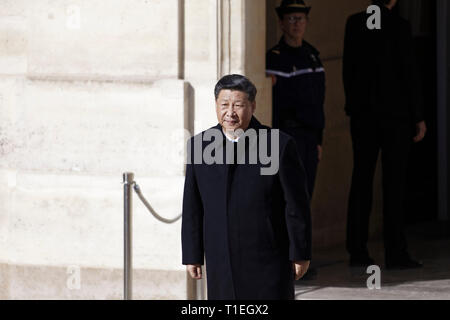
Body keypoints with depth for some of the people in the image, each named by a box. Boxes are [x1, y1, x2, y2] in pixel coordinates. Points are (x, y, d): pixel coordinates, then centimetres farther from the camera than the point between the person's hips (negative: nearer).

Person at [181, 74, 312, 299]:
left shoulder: (279, 145, -7)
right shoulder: (199, 145, 4)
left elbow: (297, 205, -4)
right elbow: (192, 207, 8)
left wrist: (300, 254, -4)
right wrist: (192, 256, 6)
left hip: (268, 265, -3)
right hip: (221, 268, 3)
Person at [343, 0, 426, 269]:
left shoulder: (355, 24, 3)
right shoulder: (399, 26, -10)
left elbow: (349, 68, 8)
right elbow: (407, 72, -10)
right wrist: (418, 116, -3)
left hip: (362, 113, 4)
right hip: (394, 112, -4)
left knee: (361, 179, 8)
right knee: (394, 181, -2)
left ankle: (358, 251, 8)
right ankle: (396, 254, -3)